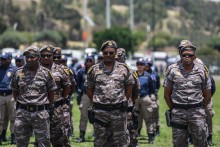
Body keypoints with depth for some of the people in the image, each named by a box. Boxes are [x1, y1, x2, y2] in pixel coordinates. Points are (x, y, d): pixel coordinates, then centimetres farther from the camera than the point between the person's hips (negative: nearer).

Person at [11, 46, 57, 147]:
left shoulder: (45, 73, 0)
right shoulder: (19, 73, 5)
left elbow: (51, 92, 7)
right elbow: (15, 92, 14)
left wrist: (45, 106, 5)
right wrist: (21, 103, 8)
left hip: (40, 112, -2)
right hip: (22, 112, 2)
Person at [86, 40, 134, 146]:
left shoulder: (124, 69, 4)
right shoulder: (94, 70, 3)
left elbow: (129, 88, 10)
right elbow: (89, 90, 9)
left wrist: (123, 102, 4)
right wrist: (96, 103, 3)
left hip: (119, 111, 0)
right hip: (100, 112, 0)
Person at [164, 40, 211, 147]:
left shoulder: (202, 72, 3)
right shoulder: (173, 70, 0)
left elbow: (207, 96, 11)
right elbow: (167, 94, 7)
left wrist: (200, 109, 7)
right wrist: (173, 109, 5)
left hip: (197, 112, 0)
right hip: (178, 113, 0)